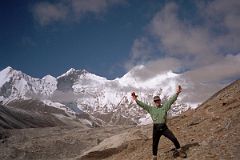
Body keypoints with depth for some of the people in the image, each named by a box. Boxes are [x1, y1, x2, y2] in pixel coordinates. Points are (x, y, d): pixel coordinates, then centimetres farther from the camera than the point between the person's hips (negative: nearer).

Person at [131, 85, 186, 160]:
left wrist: (177, 93, -14)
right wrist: (136, 100, -11)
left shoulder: (165, 106, 6)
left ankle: (178, 151, 20)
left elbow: (171, 100, -3)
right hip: (156, 128, 0)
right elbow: (142, 105, 1)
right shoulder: (151, 109, 7)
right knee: (155, 144, 7)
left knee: (174, 139, -4)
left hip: (164, 128, 0)